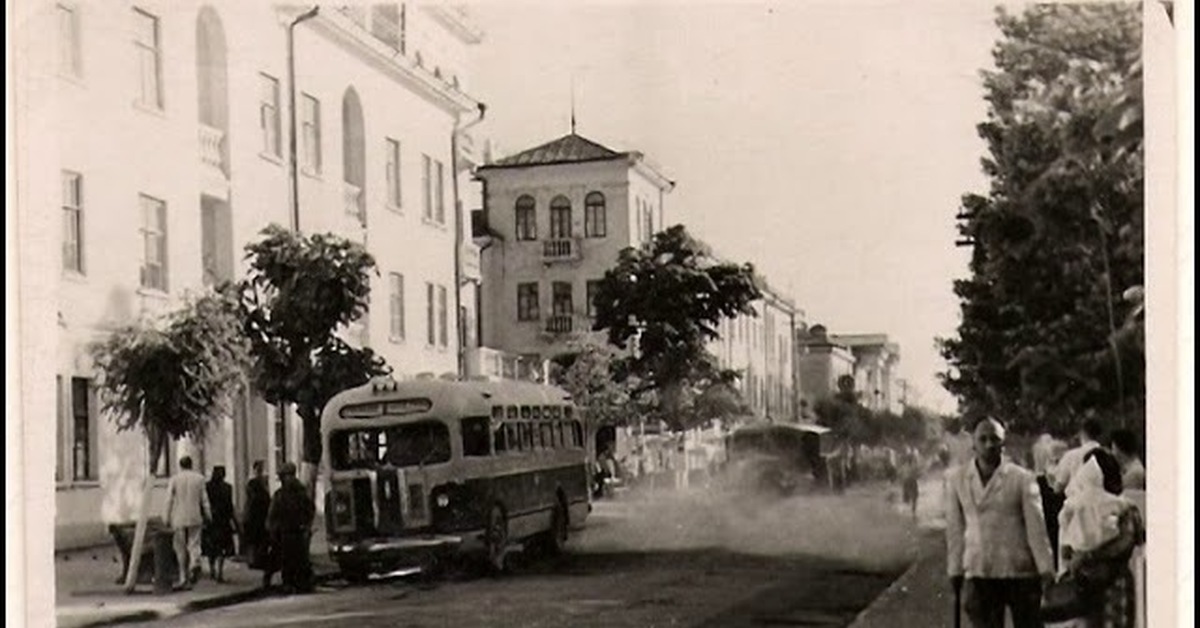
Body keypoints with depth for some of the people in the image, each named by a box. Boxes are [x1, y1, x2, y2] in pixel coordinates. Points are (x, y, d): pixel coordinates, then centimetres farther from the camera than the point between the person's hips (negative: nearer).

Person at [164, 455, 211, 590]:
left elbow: (169, 500, -2)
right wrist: (208, 515, 11)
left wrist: (167, 518, 3)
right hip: (195, 518, 1)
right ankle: (195, 564, -28)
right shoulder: (199, 478, 2)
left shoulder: (174, 479, -1)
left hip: (179, 519, -1)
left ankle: (184, 579, 12)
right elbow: (204, 499, 3)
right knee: (194, 545, 4)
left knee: (181, 549, 9)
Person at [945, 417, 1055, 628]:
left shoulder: (1022, 478, -3)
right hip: (978, 573, 1)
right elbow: (955, 528, 8)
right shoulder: (956, 478, 3)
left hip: (1020, 572, -1)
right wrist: (955, 570, 8)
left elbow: (1036, 525, -4)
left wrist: (1046, 569, -9)